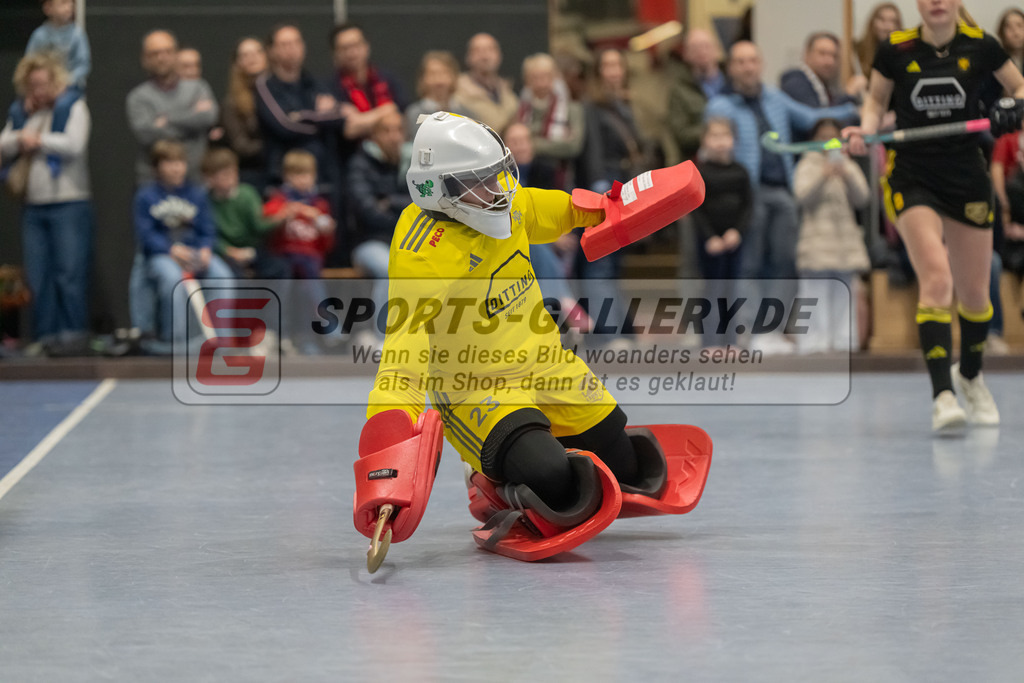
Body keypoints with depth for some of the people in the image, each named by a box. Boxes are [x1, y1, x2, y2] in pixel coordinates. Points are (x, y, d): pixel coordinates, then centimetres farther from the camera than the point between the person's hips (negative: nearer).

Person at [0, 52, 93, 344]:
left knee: (69, 276, -7)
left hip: (69, 204, -5)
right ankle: (44, 337, 7)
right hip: (34, 207, 5)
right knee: (38, 279, 3)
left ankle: (73, 336, -4)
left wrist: (37, 139, -3)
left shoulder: (73, 107, 0)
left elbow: (73, 145, -15)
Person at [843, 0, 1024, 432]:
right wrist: (865, 130, -12)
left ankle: (970, 376, 41)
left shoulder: (980, 46, -4)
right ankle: (943, 396, -24)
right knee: (936, 278, -22)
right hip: (911, 178, -2)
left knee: (974, 294, 12)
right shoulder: (895, 50, -6)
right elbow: (876, 101, 9)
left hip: (967, 180, 2)